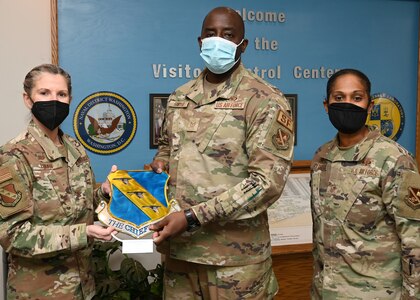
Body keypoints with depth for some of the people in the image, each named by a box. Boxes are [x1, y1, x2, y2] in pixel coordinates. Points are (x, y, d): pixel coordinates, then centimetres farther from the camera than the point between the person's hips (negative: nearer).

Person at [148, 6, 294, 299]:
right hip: (178, 248, 5)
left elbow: (268, 181, -17)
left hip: (235, 256, -5)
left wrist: (192, 216, -22)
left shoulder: (265, 100, -9)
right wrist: (159, 164, -1)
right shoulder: (179, 98, 9)